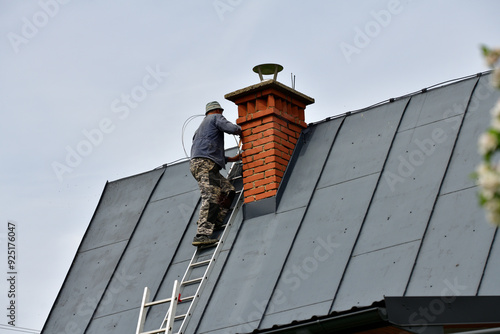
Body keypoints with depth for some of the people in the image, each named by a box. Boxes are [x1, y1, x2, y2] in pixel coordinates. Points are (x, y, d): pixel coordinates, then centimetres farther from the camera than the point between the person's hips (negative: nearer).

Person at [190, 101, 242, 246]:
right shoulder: (216, 117, 9)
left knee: (228, 190, 7)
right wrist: (241, 131, 13)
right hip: (205, 164, -9)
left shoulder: (201, 127, 35)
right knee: (210, 199, -19)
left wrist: (232, 159, 38)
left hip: (197, 163, 9)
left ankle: (215, 223, -5)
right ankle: (202, 234, -30)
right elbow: (231, 128, -9)